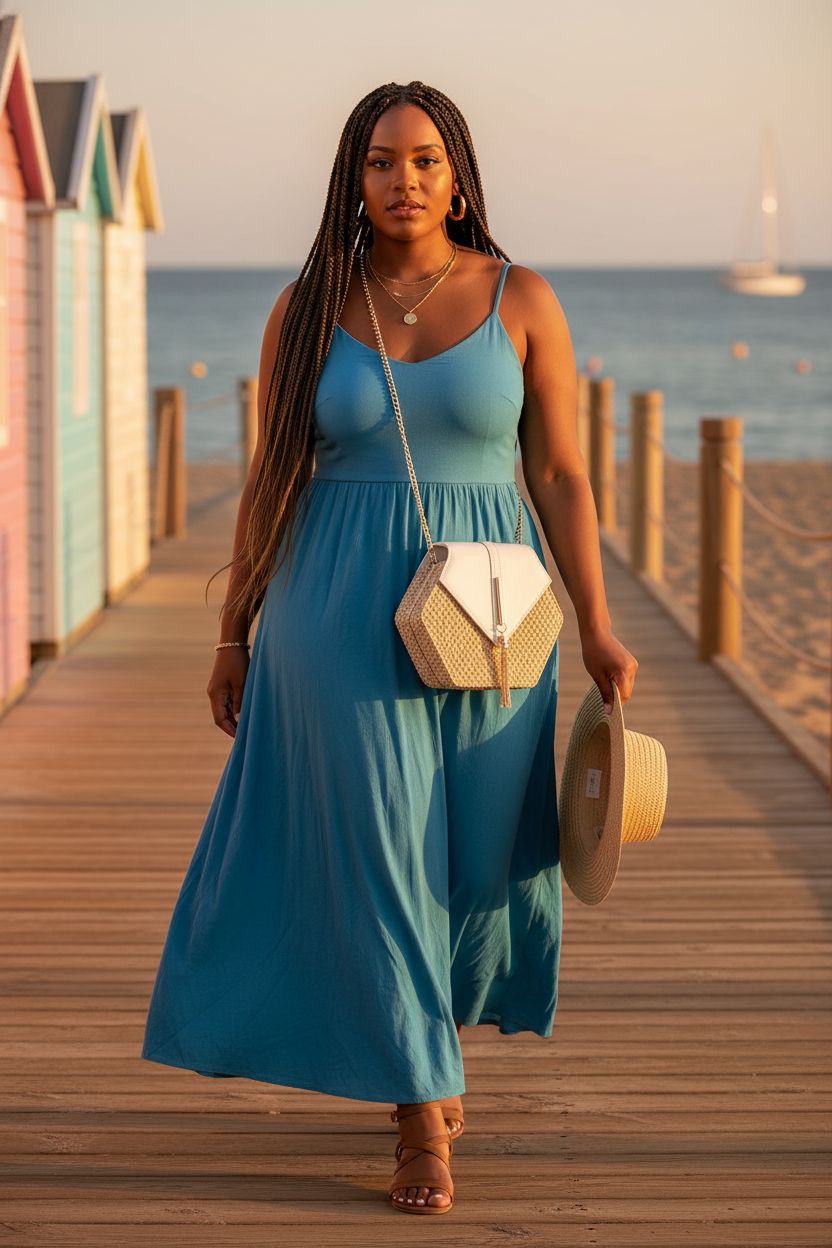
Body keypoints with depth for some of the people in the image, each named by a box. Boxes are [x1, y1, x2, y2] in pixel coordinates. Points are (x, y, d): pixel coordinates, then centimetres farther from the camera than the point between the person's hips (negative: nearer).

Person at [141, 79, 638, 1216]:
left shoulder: (521, 301, 1)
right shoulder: (308, 309, 3)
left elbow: (561, 475, 1)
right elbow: (270, 481, 7)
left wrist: (597, 626, -4)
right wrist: (234, 633, 8)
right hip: (342, 613, 0)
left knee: (478, 851, 9)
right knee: (374, 854, -3)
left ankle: (436, 1033, 39)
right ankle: (422, 1118, 5)